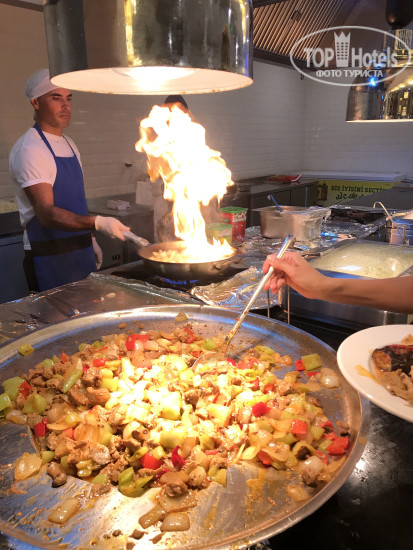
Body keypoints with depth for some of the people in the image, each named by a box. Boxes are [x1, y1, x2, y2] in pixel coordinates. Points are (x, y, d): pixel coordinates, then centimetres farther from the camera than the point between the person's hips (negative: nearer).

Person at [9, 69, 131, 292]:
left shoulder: (69, 145, 13)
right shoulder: (29, 149, -14)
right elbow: (46, 213, -24)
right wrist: (97, 223, -36)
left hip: (81, 254, 8)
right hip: (49, 258, -8)